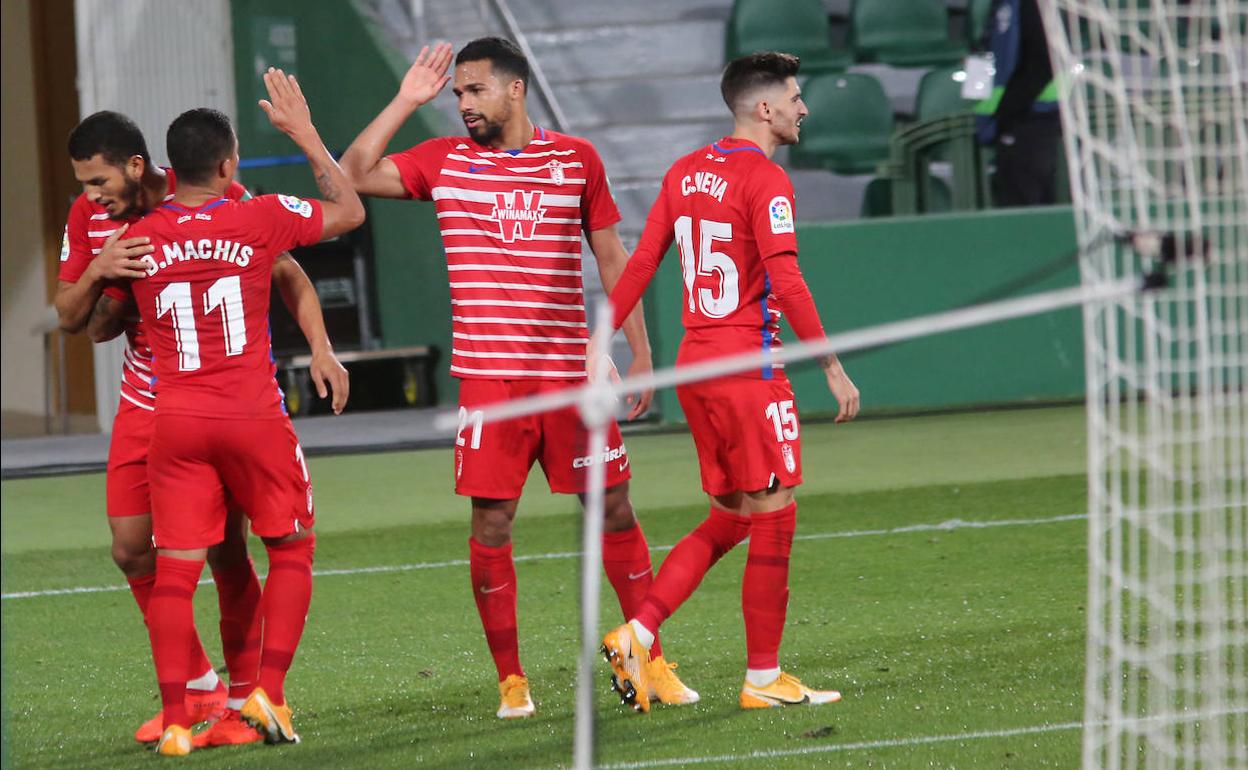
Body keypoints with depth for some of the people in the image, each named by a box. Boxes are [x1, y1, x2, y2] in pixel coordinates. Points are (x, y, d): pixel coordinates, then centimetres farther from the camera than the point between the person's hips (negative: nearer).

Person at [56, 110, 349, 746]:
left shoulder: (224, 201, -15)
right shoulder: (88, 218, -3)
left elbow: (287, 273, -3)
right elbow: (69, 318, 0)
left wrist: (320, 348, -14)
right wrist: (97, 272, -21)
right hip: (146, 402, 4)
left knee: (226, 551, -6)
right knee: (132, 547, -2)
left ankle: (243, 703, 5)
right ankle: (198, 687, 14)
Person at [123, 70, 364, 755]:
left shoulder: (138, 240, 1)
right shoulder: (259, 219, -5)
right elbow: (349, 211, 11)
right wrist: (302, 131, 17)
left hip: (175, 425, 2)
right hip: (253, 417, -2)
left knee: (175, 569, 1)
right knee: (291, 550, 14)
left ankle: (175, 720, -5)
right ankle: (268, 693, 4)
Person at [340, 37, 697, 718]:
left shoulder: (577, 160, 5)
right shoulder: (444, 161, 6)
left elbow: (611, 258, 10)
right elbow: (351, 177, 1)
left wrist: (640, 353, 6)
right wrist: (404, 102, -1)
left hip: (571, 371, 0)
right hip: (488, 374, 0)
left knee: (613, 510, 2)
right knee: (490, 521, -2)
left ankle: (651, 661, 11)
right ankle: (510, 679, 7)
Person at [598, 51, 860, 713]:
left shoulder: (685, 173, 12)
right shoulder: (764, 180, -12)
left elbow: (639, 264, 12)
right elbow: (786, 283, -19)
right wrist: (833, 368, -16)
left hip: (694, 363, 8)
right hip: (747, 364, -8)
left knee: (729, 518, 15)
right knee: (773, 516, 0)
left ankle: (636, 635, 3)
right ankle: (763, 678, 4)